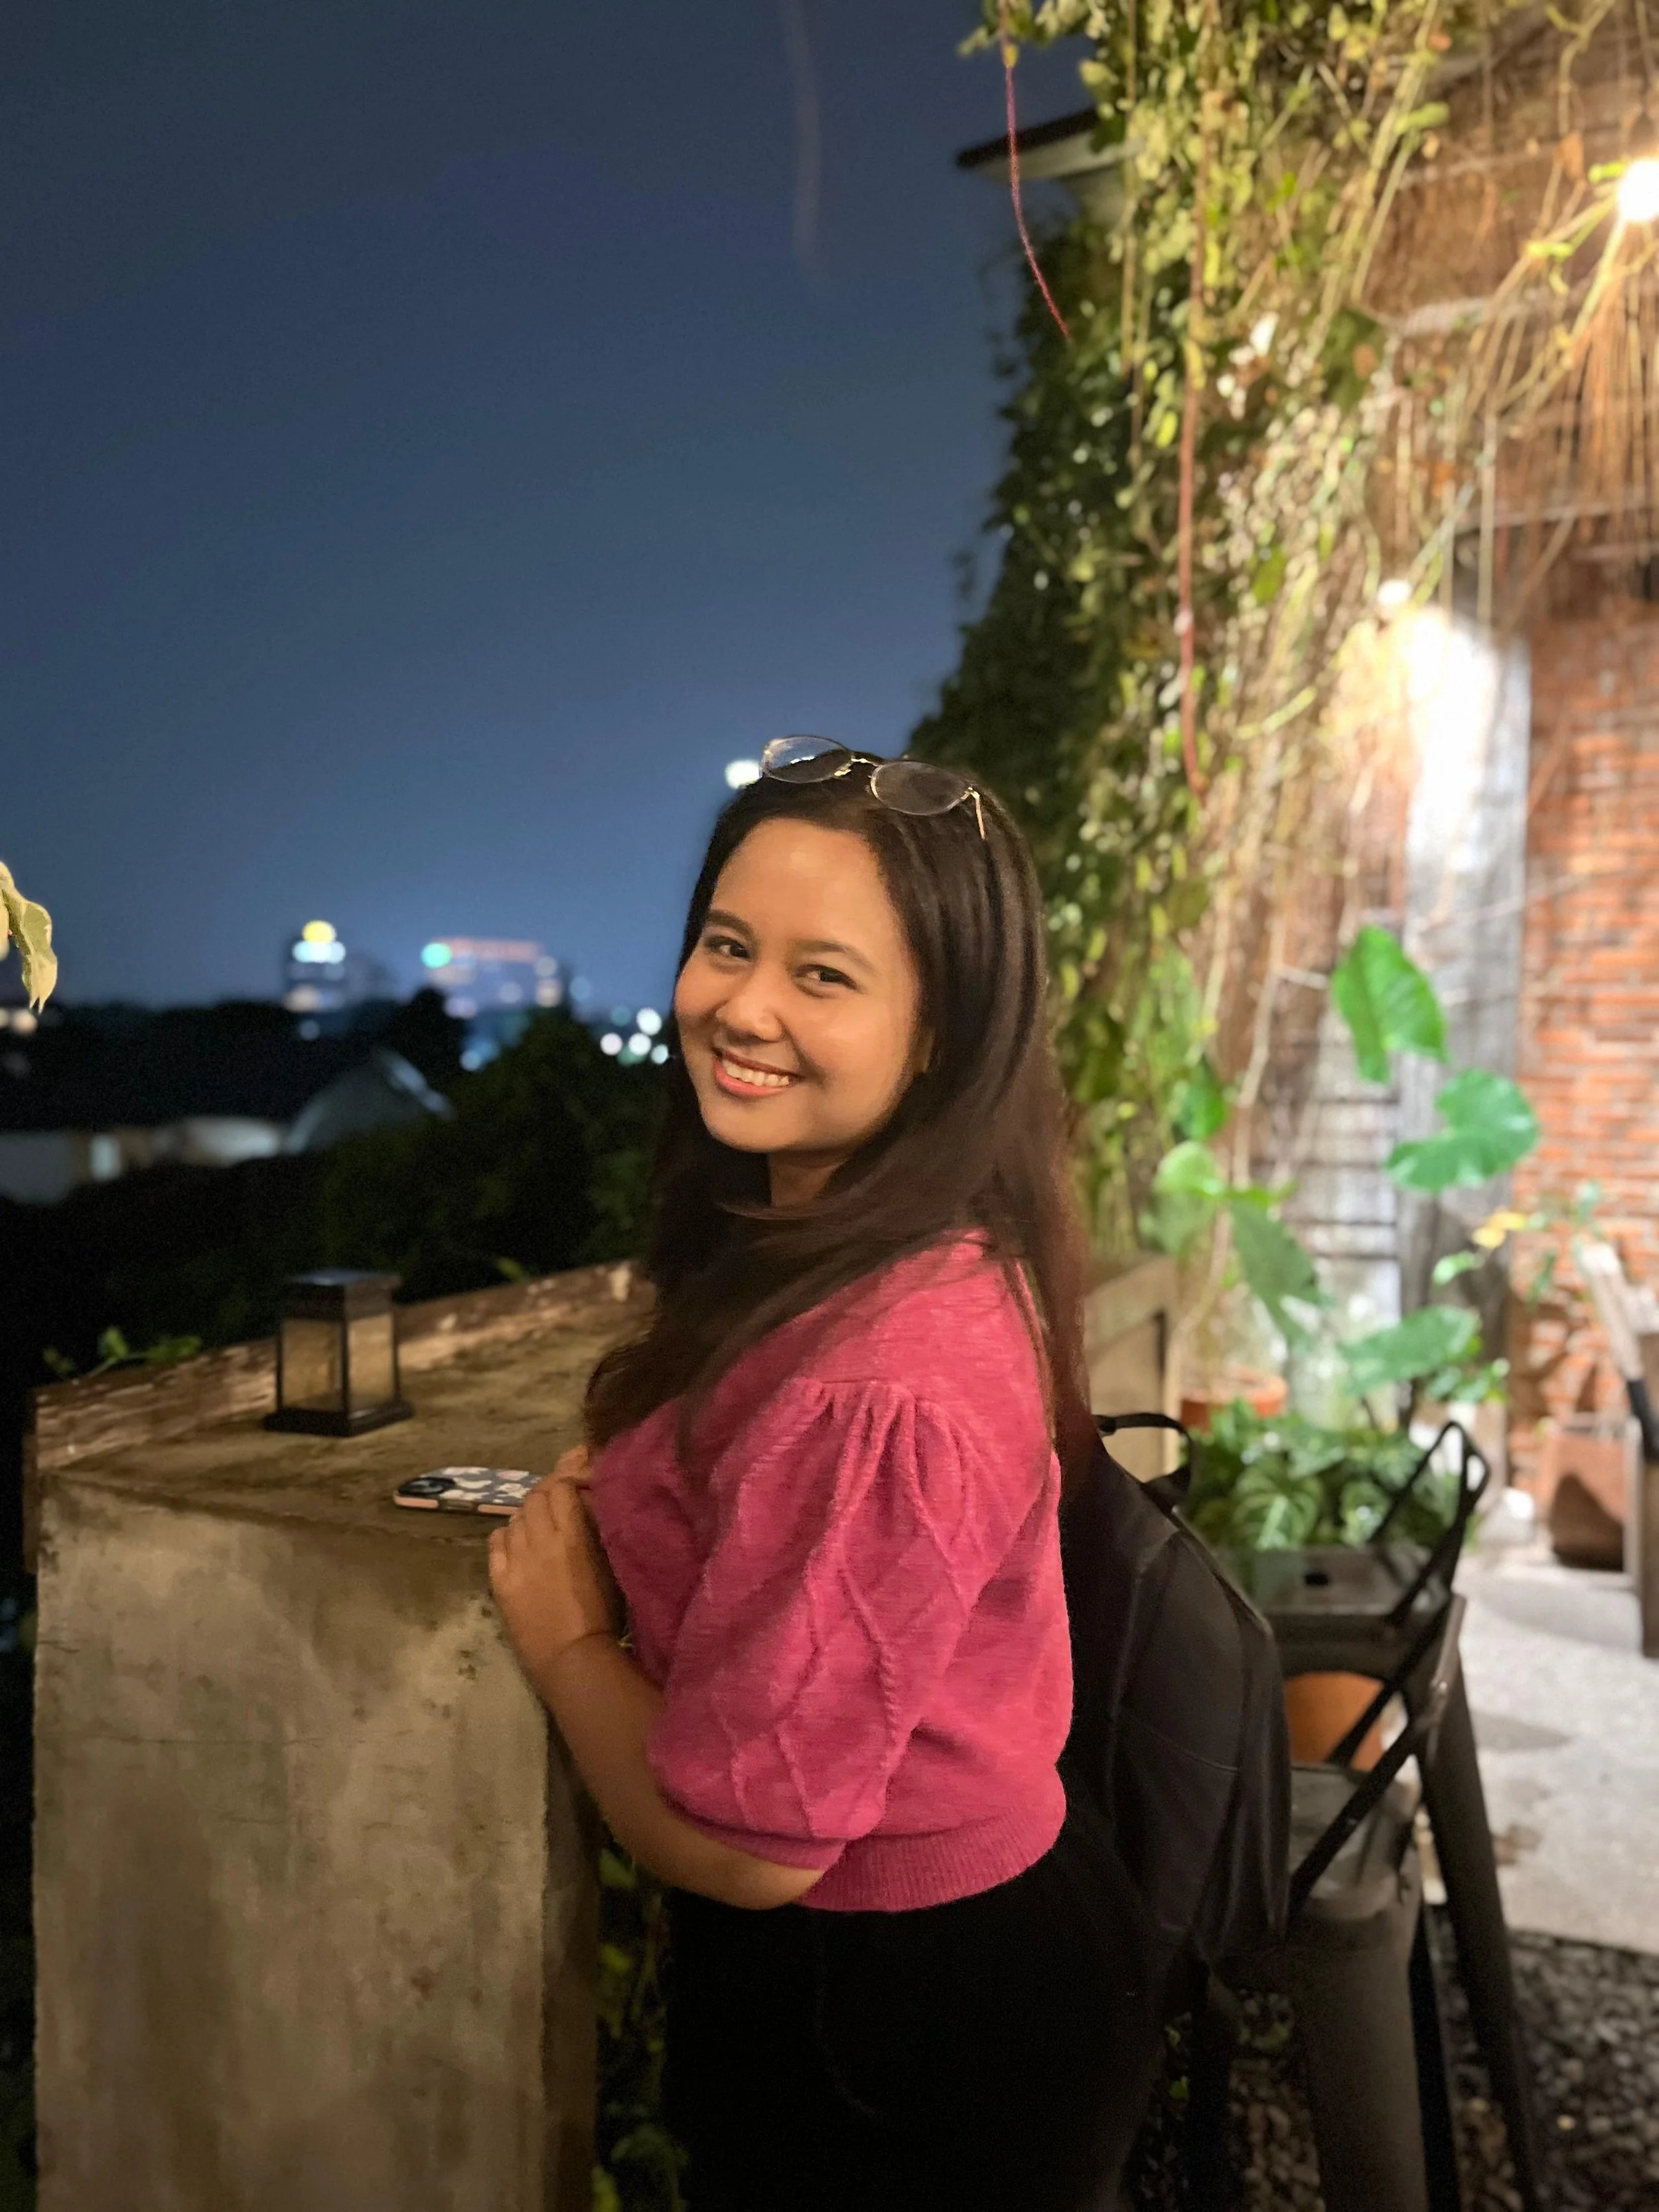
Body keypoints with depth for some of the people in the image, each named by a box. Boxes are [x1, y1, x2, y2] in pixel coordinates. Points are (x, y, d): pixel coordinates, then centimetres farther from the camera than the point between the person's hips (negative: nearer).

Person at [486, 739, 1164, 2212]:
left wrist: (559, 1628, -13)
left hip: (912, 2019, -8)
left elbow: (740, 1844, -26)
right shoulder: (948, 1259, -4)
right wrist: (637, 1489, -1)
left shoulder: (879, 1376, -34)